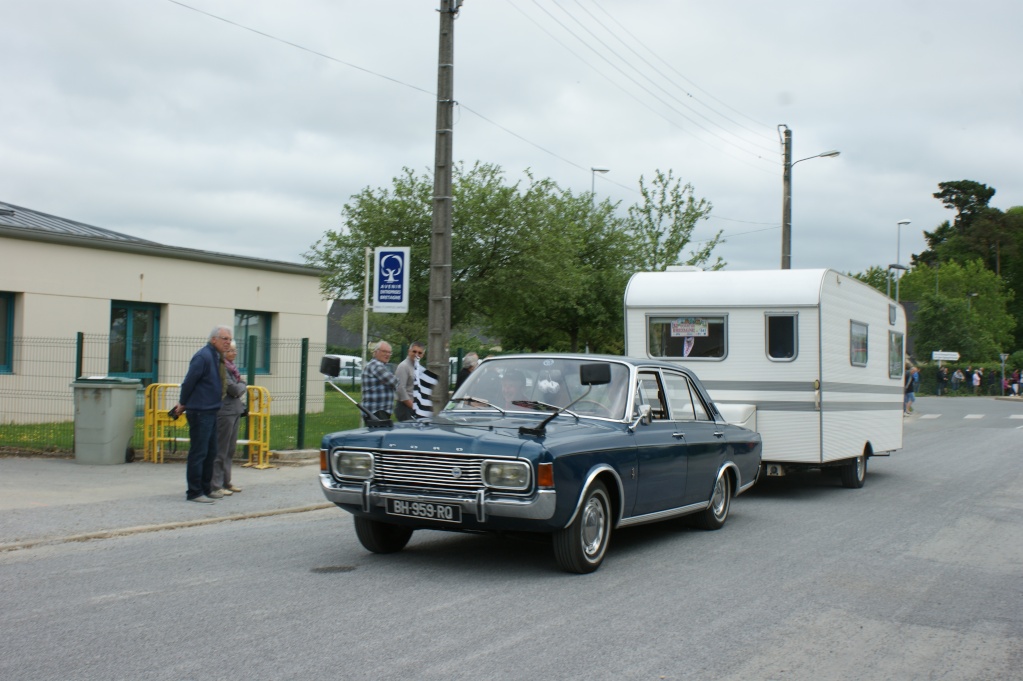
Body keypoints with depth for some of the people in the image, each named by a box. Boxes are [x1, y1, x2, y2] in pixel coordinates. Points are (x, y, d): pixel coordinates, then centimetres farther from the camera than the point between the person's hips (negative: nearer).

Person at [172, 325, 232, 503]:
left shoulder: (215, 357, 14)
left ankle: (206, 489, 23)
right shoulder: (203, 357, -16)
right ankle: (194, 492, 0)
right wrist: (183, 404, -3)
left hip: (211, 412, 10)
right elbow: (189, 382, -16)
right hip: (200, 412, -10)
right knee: (198, 453, -5)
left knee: (210, 452, 14)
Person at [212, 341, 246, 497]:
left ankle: (225, 482, 23)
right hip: (225, 412, -9)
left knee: (230, 449, 14)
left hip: (234, 411, 9)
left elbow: (242, 386, 17)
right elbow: (234, 389, -16)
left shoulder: (231, 367, 15)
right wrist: (244, 388, 2)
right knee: (221, 450, -5)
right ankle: (215, 485, 0)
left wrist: (241, 388, -2)